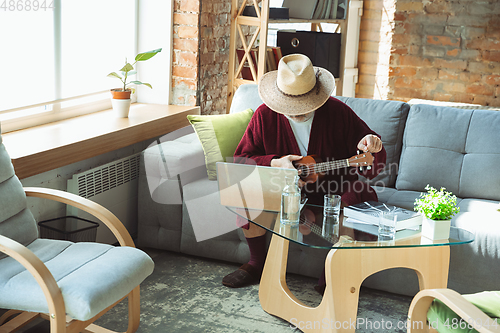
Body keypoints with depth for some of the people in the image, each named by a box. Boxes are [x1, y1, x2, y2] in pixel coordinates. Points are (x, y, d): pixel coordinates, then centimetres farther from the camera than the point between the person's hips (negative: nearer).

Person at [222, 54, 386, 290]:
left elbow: (371, 167, -6)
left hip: (332, 189, 0)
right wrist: (275, 164, -22)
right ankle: (257, 264, -4)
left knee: (362, 197, -30)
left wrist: (370, 146, -31)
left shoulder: (338, 112, -10)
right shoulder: (265, 115, -7)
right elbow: (240, 161, -5)